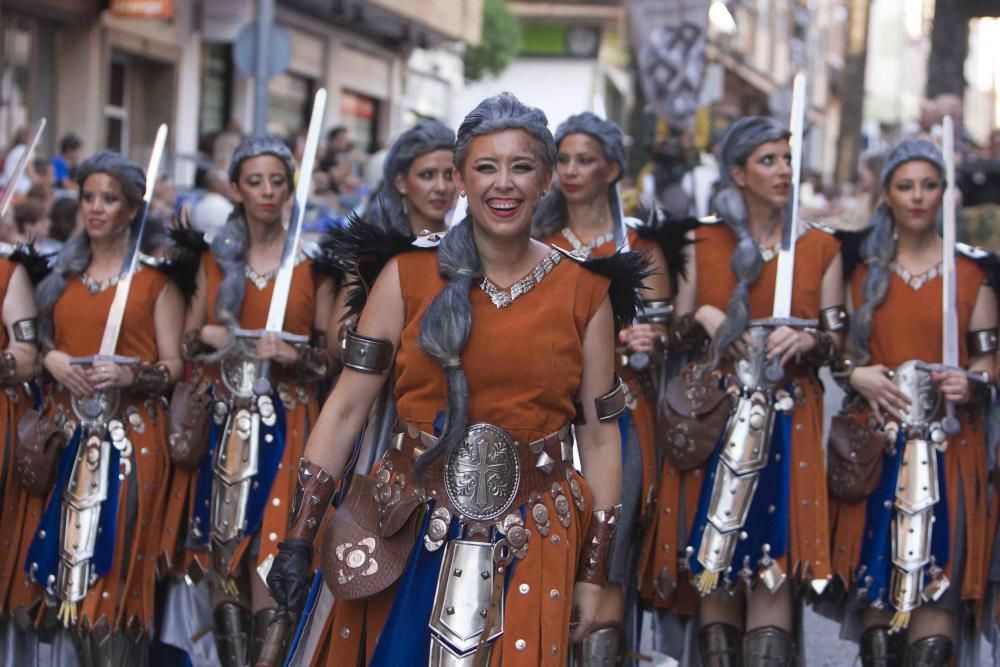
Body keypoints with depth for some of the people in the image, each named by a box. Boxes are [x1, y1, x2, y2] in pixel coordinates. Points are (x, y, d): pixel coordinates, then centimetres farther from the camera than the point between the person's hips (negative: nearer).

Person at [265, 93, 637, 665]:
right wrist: (299, 537, -5)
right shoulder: (409, 276, -2)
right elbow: (347, 407, -2)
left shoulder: (584, 294, 0)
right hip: (412, 535, 0)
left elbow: (599, 434, 3)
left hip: (533, 546, 0)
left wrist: (593, 573, 2)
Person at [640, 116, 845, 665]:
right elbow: (677, 335, 12)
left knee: (773, 565, -9)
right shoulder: (704, 243, 9)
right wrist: (703, 319, -9)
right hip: (713, 421, 1)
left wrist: (806, 340, -13)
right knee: (711, 562, -2)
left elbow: (837, 338, 8)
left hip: (788, 423, -1)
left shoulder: (821, 248, 7)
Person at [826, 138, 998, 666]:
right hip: (875, 440, 1)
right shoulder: (864, 267, 10)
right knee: (876, 567, -3)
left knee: (938, 572, -9)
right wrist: (856, 375, -8)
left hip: (948, 442, -1)